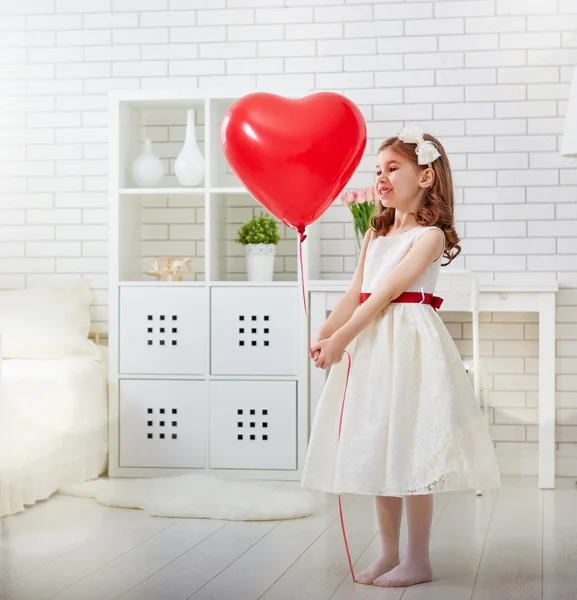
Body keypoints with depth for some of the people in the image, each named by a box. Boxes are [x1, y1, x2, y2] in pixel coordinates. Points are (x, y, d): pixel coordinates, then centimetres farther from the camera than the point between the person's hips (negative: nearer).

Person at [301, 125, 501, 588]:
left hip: (408, 341, -8)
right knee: (378, 451, 9)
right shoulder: (377, 233, 15)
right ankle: (389, 554, 18)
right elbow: (356, 293, 10)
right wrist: (323, 336, -2)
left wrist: (342, 338, -17)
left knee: (410, 451, -5)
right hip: (370, 342, 8)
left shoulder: (430, 235, -8)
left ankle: (419, 561, 4)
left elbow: (387, 292, -15)